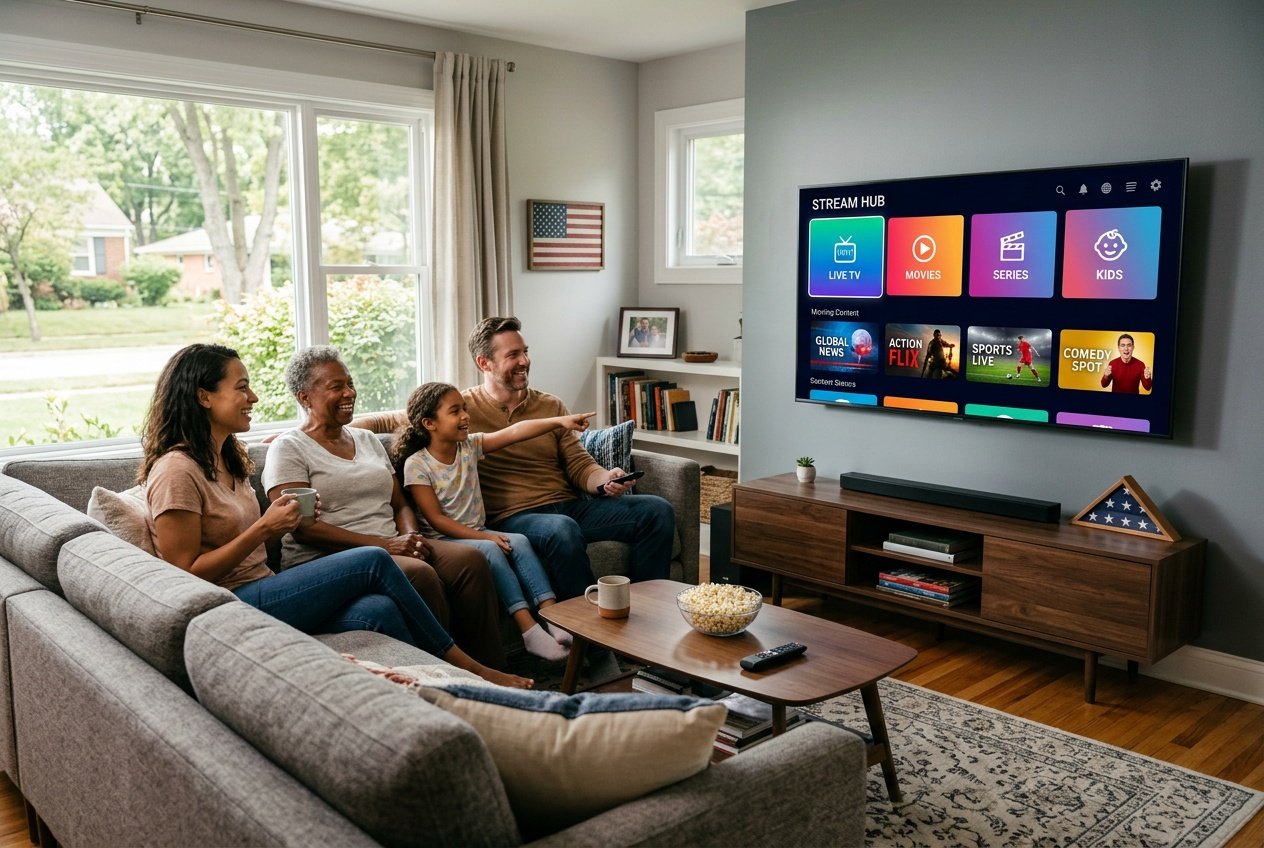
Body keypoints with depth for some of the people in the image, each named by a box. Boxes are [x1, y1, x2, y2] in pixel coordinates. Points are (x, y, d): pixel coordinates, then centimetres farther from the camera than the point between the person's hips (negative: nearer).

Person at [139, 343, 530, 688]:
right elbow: (186, 575, -15)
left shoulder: (226, 459, 16)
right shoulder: (176, 471, -12)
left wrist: (282, 519, 3)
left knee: (378, 609, -19)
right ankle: (466, 667, -4)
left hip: (261, 594, 8)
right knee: (373, 562, -16)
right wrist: (263, 529, -17)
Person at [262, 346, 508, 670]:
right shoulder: (288, 448, 0)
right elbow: (302, 527, -11)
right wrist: (383, 544, -18)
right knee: (419, 574, -34)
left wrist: (411, 536, -4)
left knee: (470, 559, -21)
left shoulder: (367, 440, 21)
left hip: (392, 548, 6)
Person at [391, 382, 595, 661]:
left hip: (478, 531, 6)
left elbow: (513, 433, -8)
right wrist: (484, 537, -21)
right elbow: (436, 519, -14)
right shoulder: (416, 465, -11)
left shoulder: (470, 445, 4)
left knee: (519, 541, -20)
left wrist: (561, 421, -19)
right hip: (445, 540, -6)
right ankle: (528, 629, -32)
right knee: (491, 550, -30)